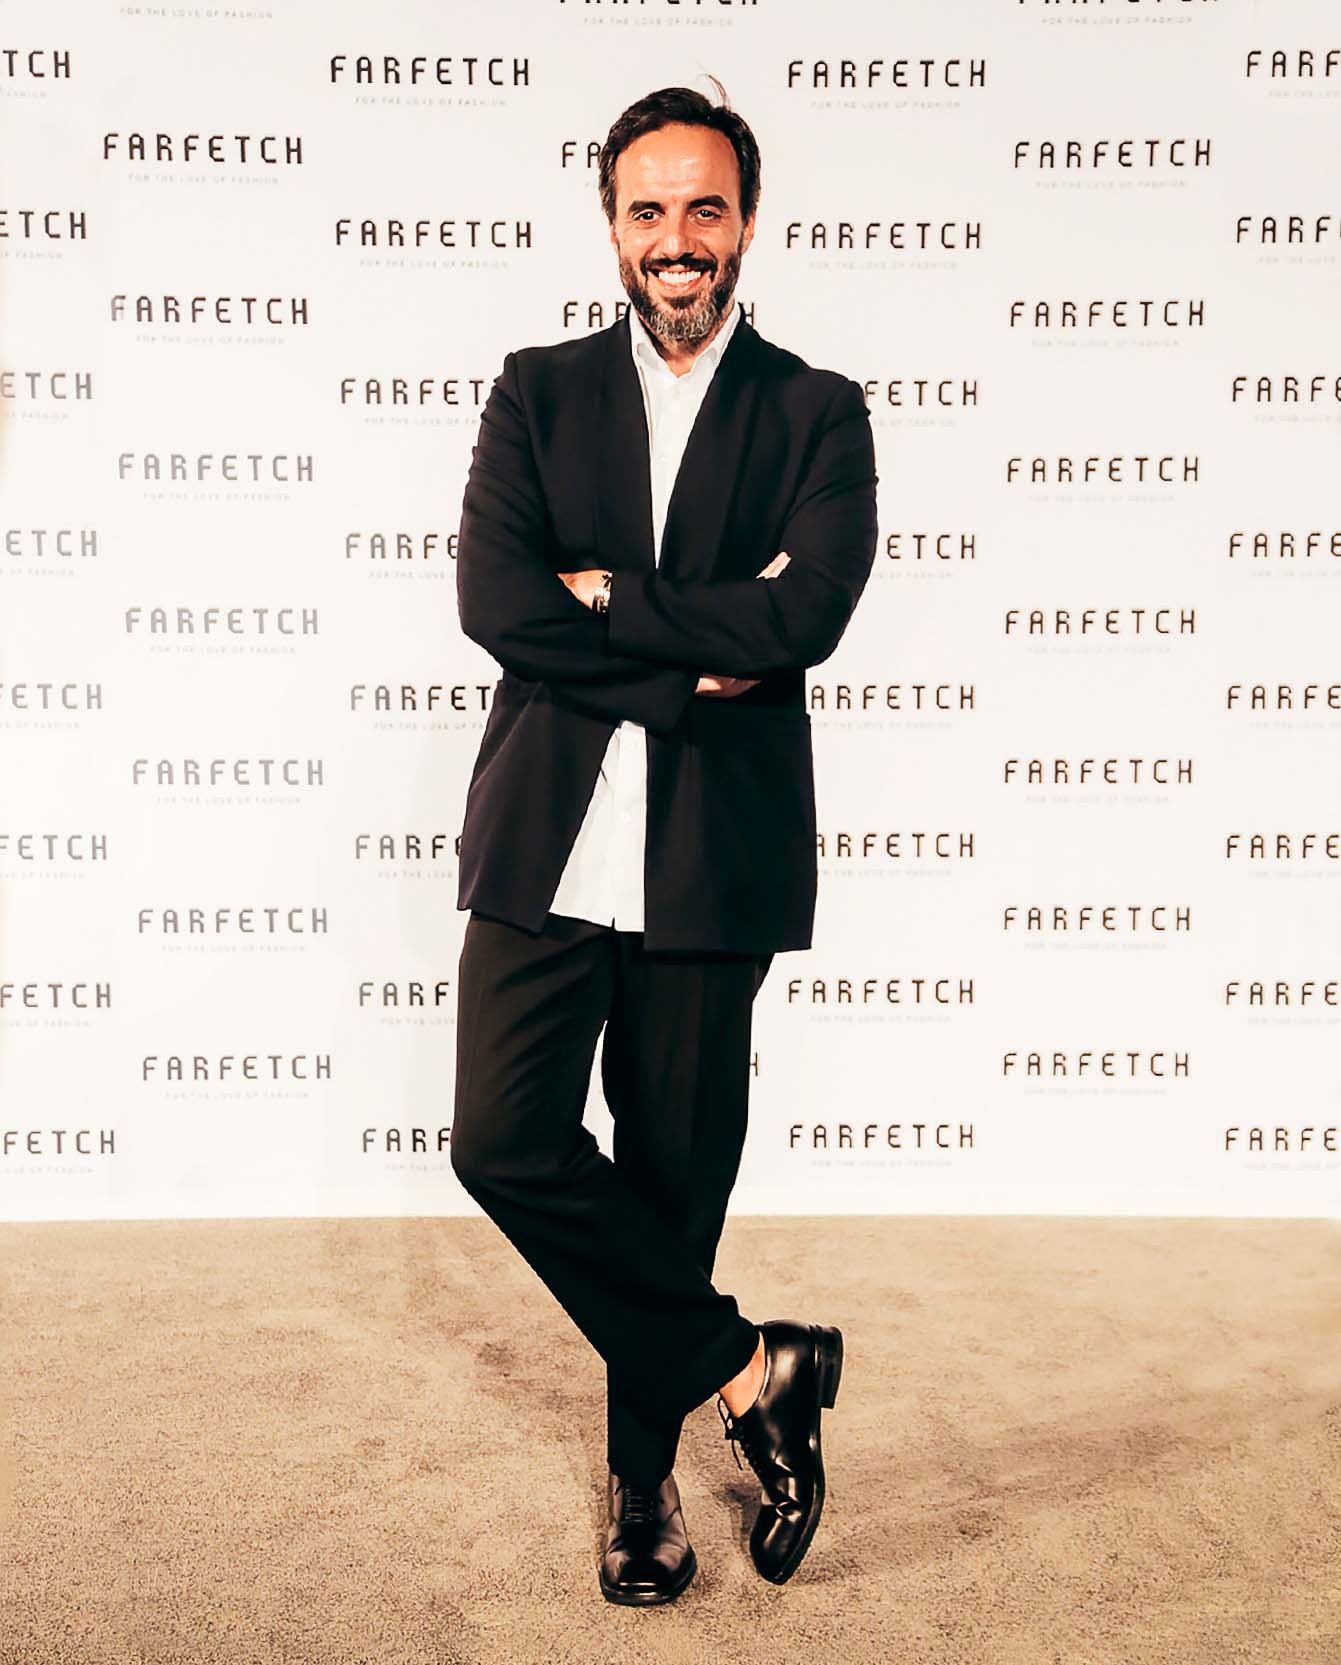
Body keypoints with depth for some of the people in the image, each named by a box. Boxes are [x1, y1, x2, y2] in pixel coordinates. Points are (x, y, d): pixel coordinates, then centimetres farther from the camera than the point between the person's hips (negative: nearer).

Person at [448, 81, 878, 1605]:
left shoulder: (816, 413, 6)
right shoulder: (539, 393, 9)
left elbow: (802, 618, -12)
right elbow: (493, 597, -7)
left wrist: (606, 597, -9)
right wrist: (695, 662, -11)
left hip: (713, 852, -1)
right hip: (546, 836, 2)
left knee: (675, 1176, 8)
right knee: (503, 1140, -5)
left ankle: (645, 1478, 31)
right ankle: (750, 1367, 16)